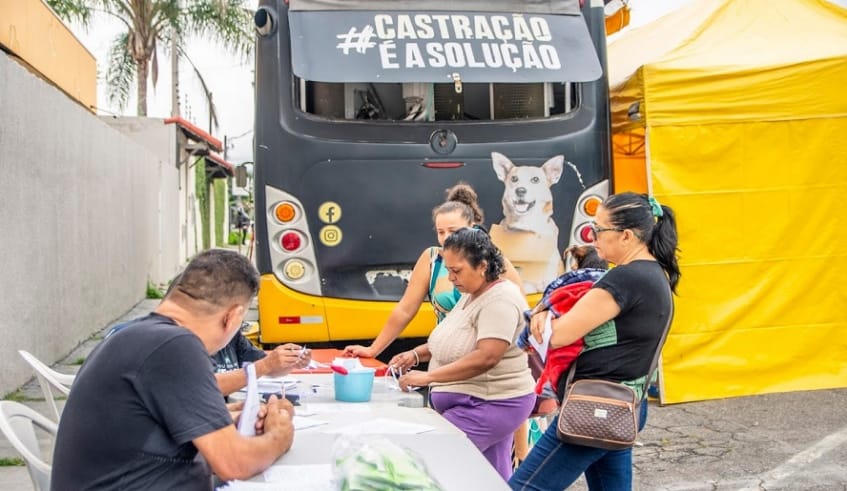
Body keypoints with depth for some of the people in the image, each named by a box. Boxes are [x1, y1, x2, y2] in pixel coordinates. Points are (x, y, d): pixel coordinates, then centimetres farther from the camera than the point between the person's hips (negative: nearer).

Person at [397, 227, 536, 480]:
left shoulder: (500, 300, -20)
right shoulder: (471, 295, 11)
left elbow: (486, 357, -29)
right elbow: (456, 340, 20)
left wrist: (428, 377, -27)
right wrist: (417, 353, 3)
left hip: (491, 406, -10)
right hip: (478, 403, 10)